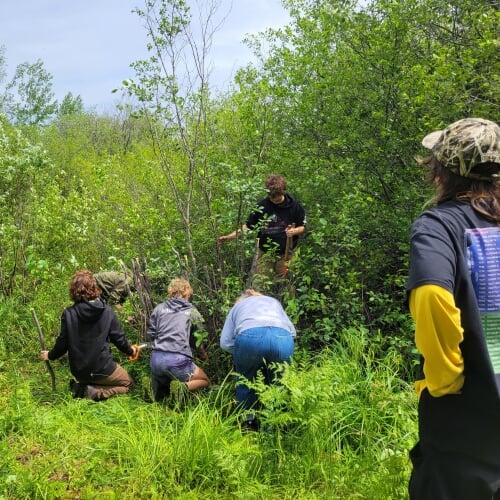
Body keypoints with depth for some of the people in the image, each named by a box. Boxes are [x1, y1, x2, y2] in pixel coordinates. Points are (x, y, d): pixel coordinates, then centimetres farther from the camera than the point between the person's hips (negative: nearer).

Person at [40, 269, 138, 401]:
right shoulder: (107, 311, -12)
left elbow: (62, 343, -7)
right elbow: (118, 338, -4)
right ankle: (94, 392, -5)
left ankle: (82, 387, 2)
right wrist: (130, 351, 17)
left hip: (79, 372, 4)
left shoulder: (68, 314, -12)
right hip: (103, 369, -4)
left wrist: (50, 355, 15)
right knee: (128, 383, 20)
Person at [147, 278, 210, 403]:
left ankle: (155, 385, 3)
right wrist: (204, 354, 33)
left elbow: (151, 334, 15)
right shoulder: (193, 312, 8)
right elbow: (197, 340, 13)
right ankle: (182, 387, -13)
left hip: (156, 358, 5)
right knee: (205, 381, 17)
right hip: (178, 360, -5)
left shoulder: (159, 308, 14)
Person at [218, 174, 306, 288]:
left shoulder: (294, 206, -9)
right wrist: (228, 237, -8)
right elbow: (248, 226, 2)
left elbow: (302, 227, 1)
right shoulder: (262, 205, -6)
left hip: (285, 254, -1)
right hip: (264, 253, 1)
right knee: (256, 285, -3)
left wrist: (294, 231, -22)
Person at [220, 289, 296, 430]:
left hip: (250, 337, -1)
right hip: (283, 338, 1)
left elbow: (225, 342, 22)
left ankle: (248, 422, 21)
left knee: (246, 381, 23)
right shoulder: (273, 301, 41)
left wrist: (241, 353, 35)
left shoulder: (238, 305, 36)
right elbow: (292, 332, 31)